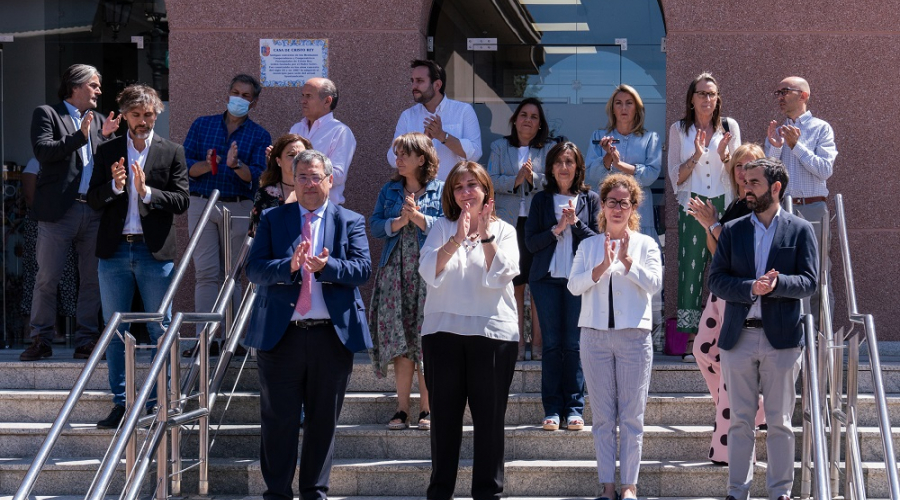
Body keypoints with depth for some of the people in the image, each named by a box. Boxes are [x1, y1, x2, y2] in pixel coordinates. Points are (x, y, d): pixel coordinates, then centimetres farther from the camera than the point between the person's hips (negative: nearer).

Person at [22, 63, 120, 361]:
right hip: (59, 211, -5)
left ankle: (86, 341, 12)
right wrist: (80, 136, -18)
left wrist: (107, 137, -1)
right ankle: (42, 340, 7)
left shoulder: (98, 121, 19)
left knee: (92, 280, 5)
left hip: (95, 211, 5)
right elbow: (43, 151, -12)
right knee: (47, 278, -2)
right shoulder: (47, 114, 3)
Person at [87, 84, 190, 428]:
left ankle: (159, 402, 9)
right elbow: (93, 200, 3)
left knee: (160, 329, 2)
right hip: (114, 249, 2)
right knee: (115, 329, 6)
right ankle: (120, 403, 14)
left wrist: (147, 192, -17)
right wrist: (114, 187, -16)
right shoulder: (107, 152, 8)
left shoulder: (172, 153, 3)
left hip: (155, 251, -2)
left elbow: (182, 201, -4)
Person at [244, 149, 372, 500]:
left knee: (323, 420, 8)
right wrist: (289, 266, -21)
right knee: (278, 419, 3)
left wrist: (325, 266, -23)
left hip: (332, 335, 0)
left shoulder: (350, 222, 8)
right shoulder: (272, 219, 9)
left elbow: (363, 270, -5)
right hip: (280, 335, 0)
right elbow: (254, 269, -3)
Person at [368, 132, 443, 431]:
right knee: (399, 342, 1)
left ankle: (427, 409, 3)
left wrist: (418, 217, -15)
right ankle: (402, 409, 4)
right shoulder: (390, 190, 14)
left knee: (426, 342, -4)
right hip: (395, 273, 3)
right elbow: (376, 226, 5)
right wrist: (399, 221, -11)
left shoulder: (441, 190, 2)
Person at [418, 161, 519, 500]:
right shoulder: (443, 228, 8)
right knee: (444, 415, 3)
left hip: (492, 331, 0)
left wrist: (486, 235, -14)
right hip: (444, 332, 1)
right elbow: (429, 272, -7)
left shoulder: (503, 231, 8)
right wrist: (457, 239, -19)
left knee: (490, 417, 0)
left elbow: (500, 277, -7)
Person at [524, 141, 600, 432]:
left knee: (574, 344, -2)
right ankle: (552, 409, 3)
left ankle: (574, 408, 2)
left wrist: (576, 223, -11)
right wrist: (557, 229, -10)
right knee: (552, 344, 1)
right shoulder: (542, 200, 10)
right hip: (547, 279, 1)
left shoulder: (590, 200, 8)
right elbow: (531, 243, 3)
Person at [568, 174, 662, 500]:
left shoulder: (645, 244, 7)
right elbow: (574, 285, -1)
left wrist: (626, 260, -17)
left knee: (632, 416, -1)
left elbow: (654, 283, -6)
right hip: (595, 335, 2)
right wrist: (603, 266, -14)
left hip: (634, 335, -2)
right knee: (602, 416, 3)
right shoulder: (589, 246, 11)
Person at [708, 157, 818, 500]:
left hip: (781, 338, -2)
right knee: (740, 420, 6)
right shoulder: (732, 231, 8)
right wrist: (751, 288, -17)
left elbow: (809, 281, -4)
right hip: (739, 336, 2)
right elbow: (716, 280, 0)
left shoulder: (800, 231, 3)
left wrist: (776, 283, -22)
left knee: (780, 422, 3)